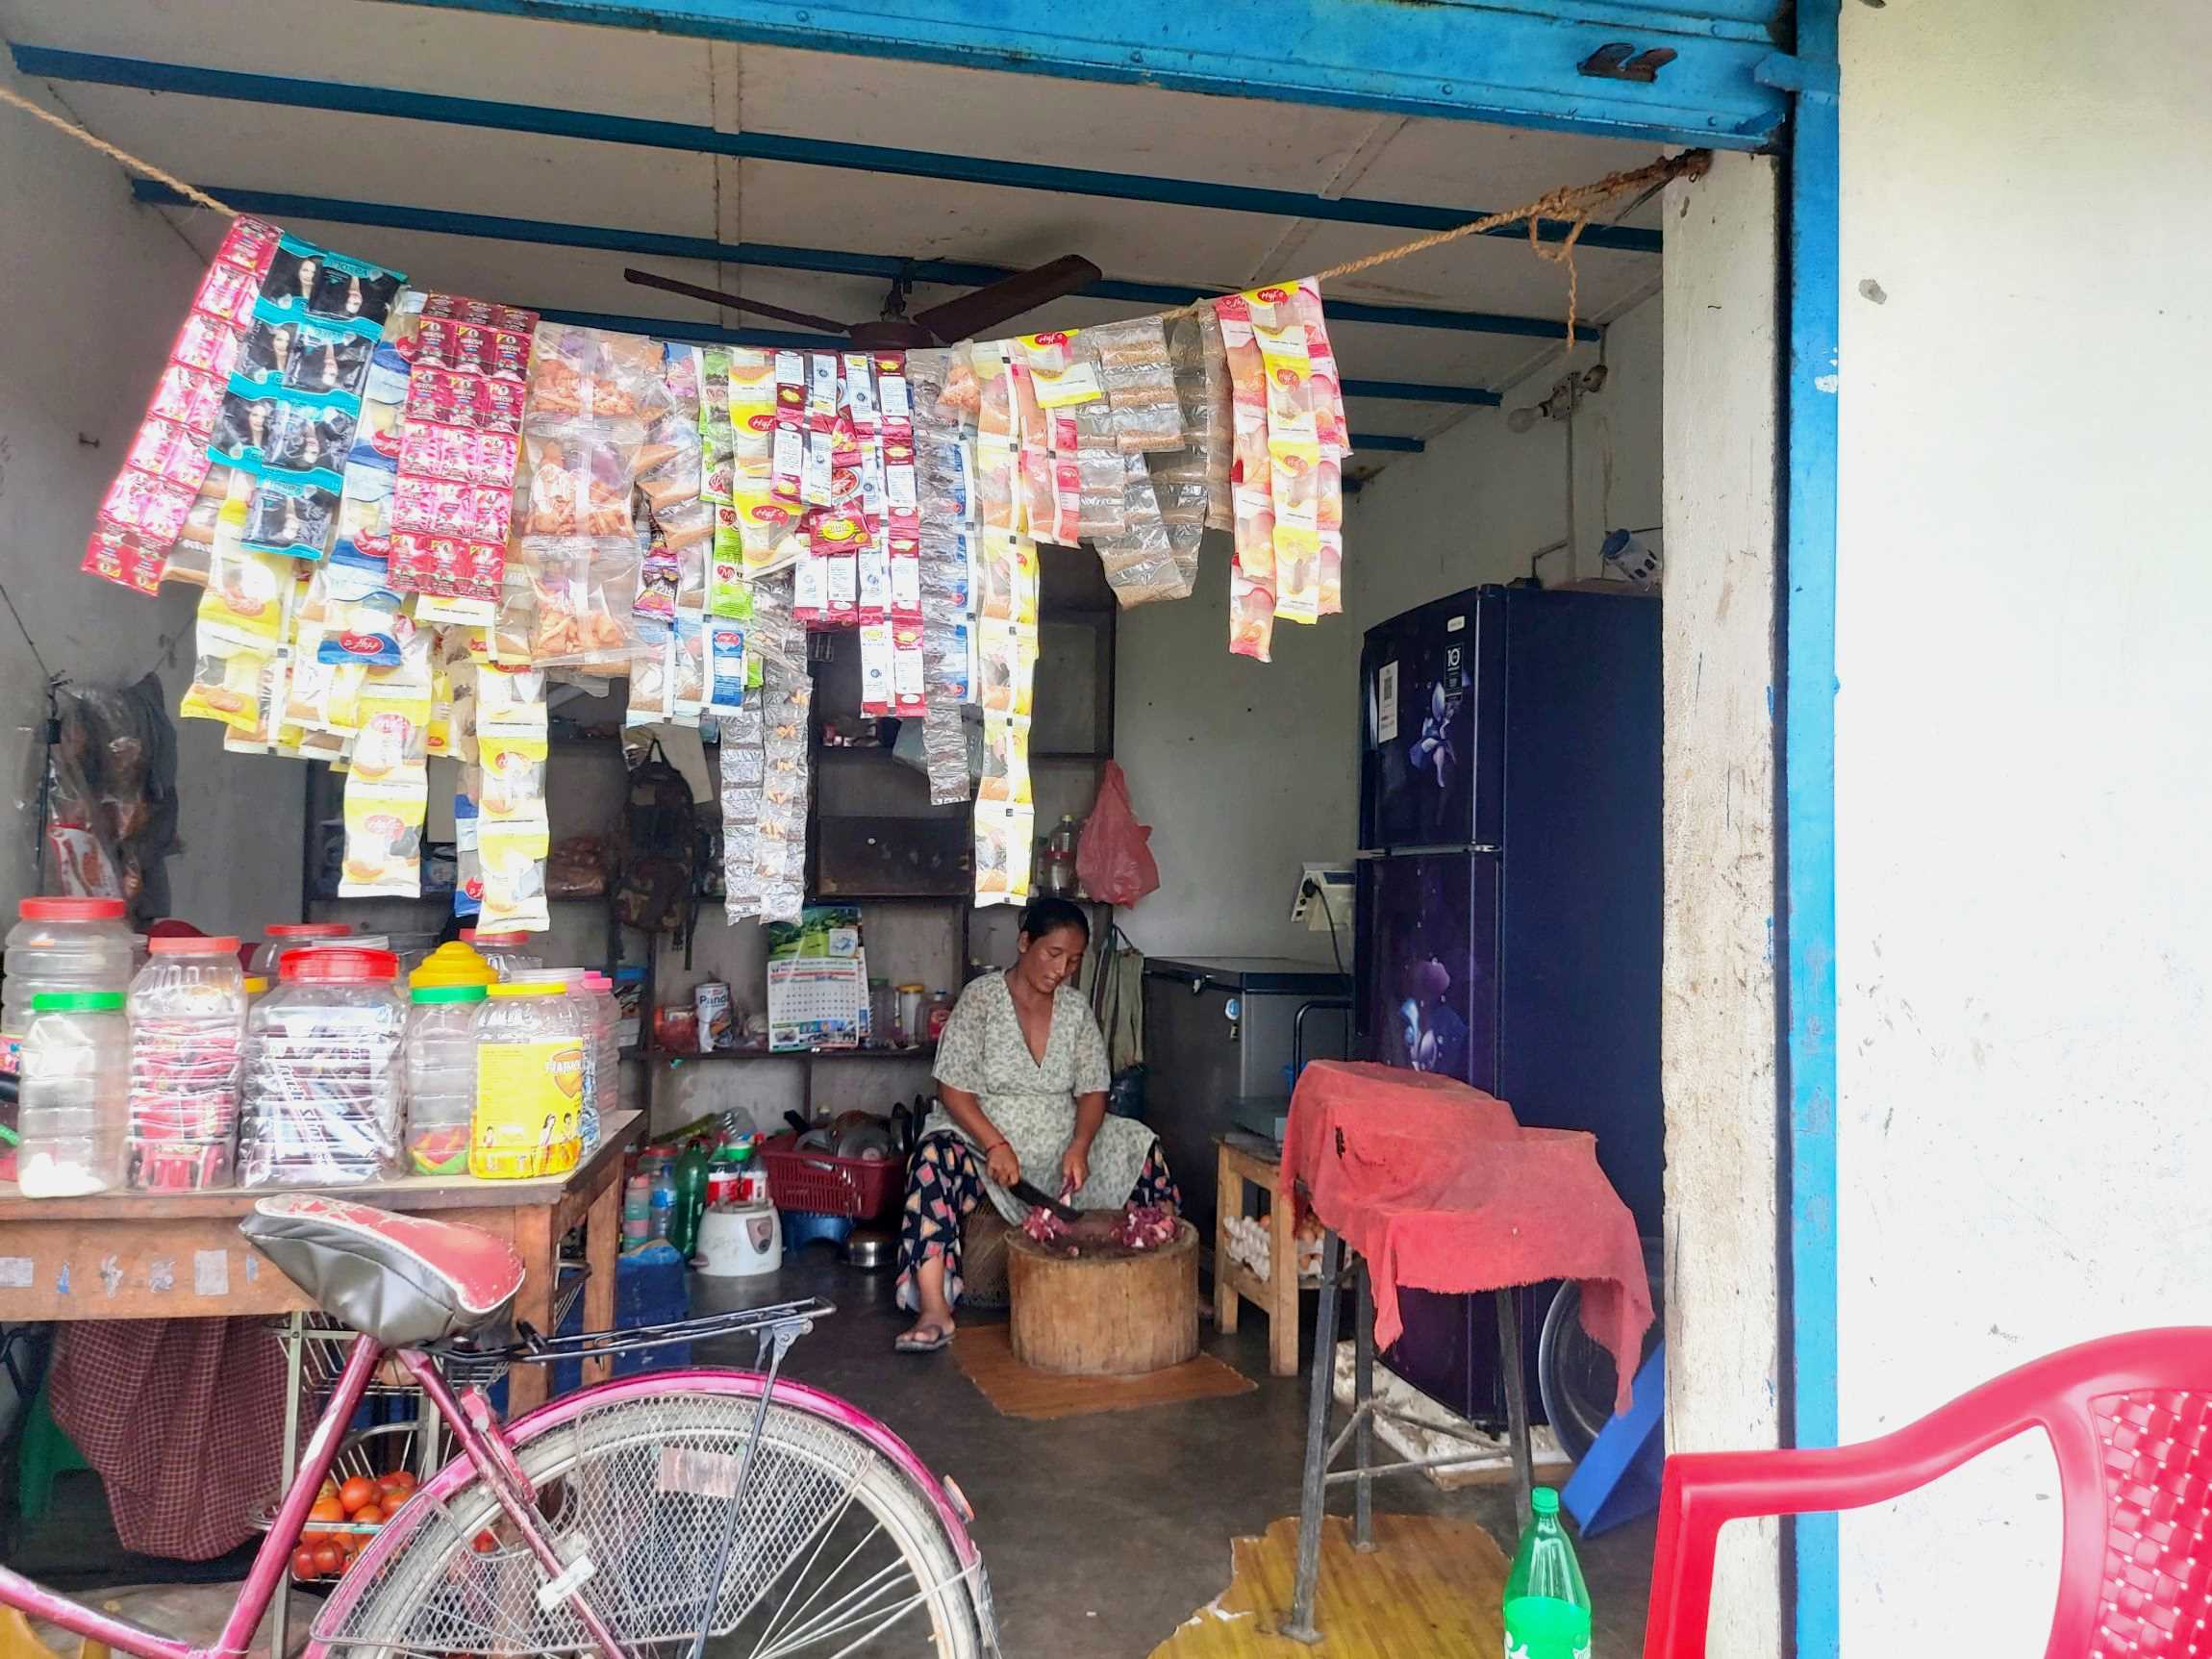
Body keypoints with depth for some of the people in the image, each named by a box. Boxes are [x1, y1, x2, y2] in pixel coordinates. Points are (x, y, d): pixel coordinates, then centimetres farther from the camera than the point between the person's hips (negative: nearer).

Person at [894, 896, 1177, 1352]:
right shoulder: (981, 998, -8)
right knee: (935, 1157, -35)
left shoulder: (1076, 1008, 5)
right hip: (983, 1139, -4)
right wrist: (997, 1146, -26)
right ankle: (933, 1311, -39)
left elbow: (1092, 1092, 3)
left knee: (1140, 1145, -14)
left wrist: (1079, 1147, -17)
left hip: (1059, 1146, 4)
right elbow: (952, 1089, -12)